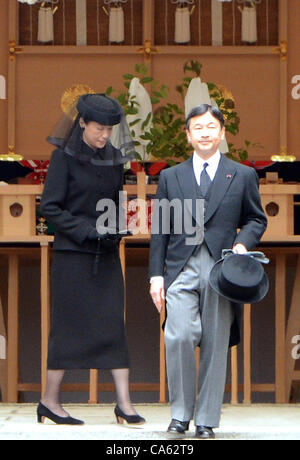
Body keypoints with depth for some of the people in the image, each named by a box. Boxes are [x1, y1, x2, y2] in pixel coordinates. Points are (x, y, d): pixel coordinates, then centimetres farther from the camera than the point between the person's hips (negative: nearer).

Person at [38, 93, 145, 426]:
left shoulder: (114, 158, 9)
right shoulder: (64, 157, -7)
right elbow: (50, 207, -10)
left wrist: (116, 229, -3)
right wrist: (87, 230, -17)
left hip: (106, 255, 5)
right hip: (72, 253, -5)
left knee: (114, 323, -1)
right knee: (69, 325, -1)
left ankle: (124, 402, -1)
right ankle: (50, 400, 10)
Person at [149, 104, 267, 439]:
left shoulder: (243, 176, 11)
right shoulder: (170, 177, 14)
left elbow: (256, 219, 15)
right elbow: (160, 229, 12)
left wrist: (243, 243, -6)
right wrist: (156, 274, 4)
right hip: (182, 270, 0)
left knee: (216, 346, -1)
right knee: (179, 337, -16)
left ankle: (206, 420, 9)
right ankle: (180, 413, -1)